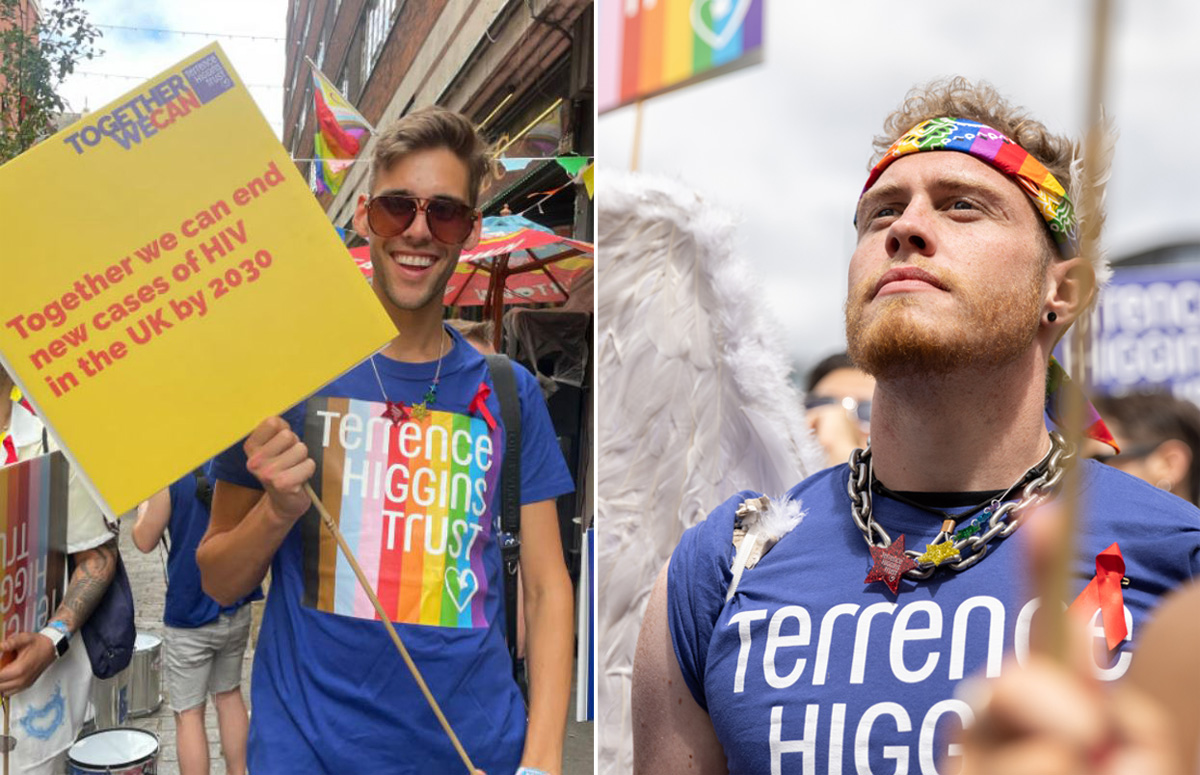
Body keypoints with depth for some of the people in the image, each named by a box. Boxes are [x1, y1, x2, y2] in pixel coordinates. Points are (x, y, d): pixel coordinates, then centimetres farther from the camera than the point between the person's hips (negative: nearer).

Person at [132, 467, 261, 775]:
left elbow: (145, 541, -6)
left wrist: (143, 506, 11)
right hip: (236, 610, 5)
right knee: (229, 694, 22)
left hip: (189, 613, -5)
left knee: (188, 712, 5)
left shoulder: (172, 477, -16)